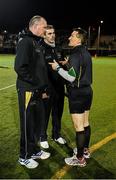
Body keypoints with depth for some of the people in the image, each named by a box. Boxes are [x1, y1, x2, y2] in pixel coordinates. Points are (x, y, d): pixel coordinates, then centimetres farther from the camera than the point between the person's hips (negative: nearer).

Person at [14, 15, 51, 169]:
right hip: (27, 90, -9)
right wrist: (36, 82, -16)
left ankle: (34, 150, 34)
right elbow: (20, 67, -25)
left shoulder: (36, 42, 16)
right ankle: (25, 156, 20)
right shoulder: (25, 41, -14)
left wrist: (44, 87, 14)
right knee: (28, 124, 3)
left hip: (37, 91, 9)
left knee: (38, 120, 17)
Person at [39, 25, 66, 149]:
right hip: (47, 87, -6)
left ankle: (56, 135, 33)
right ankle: (43, 138, 23)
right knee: (45, 113, 6)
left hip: (59, 87, 7)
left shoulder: (57, 49, 11)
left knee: (58, 113, 16)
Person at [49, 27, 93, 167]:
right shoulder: (86, 53, 10)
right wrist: (69, 65, 17)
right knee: (85, 123, 18)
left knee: (79, 127, -2)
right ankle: (85, 150, 33)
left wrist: (57, 68, -11)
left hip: (77, 94, -9)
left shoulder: (76, 55, -17)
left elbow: (71, 77, -22)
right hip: (87, 91, 10)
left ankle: (80, 159, 9)